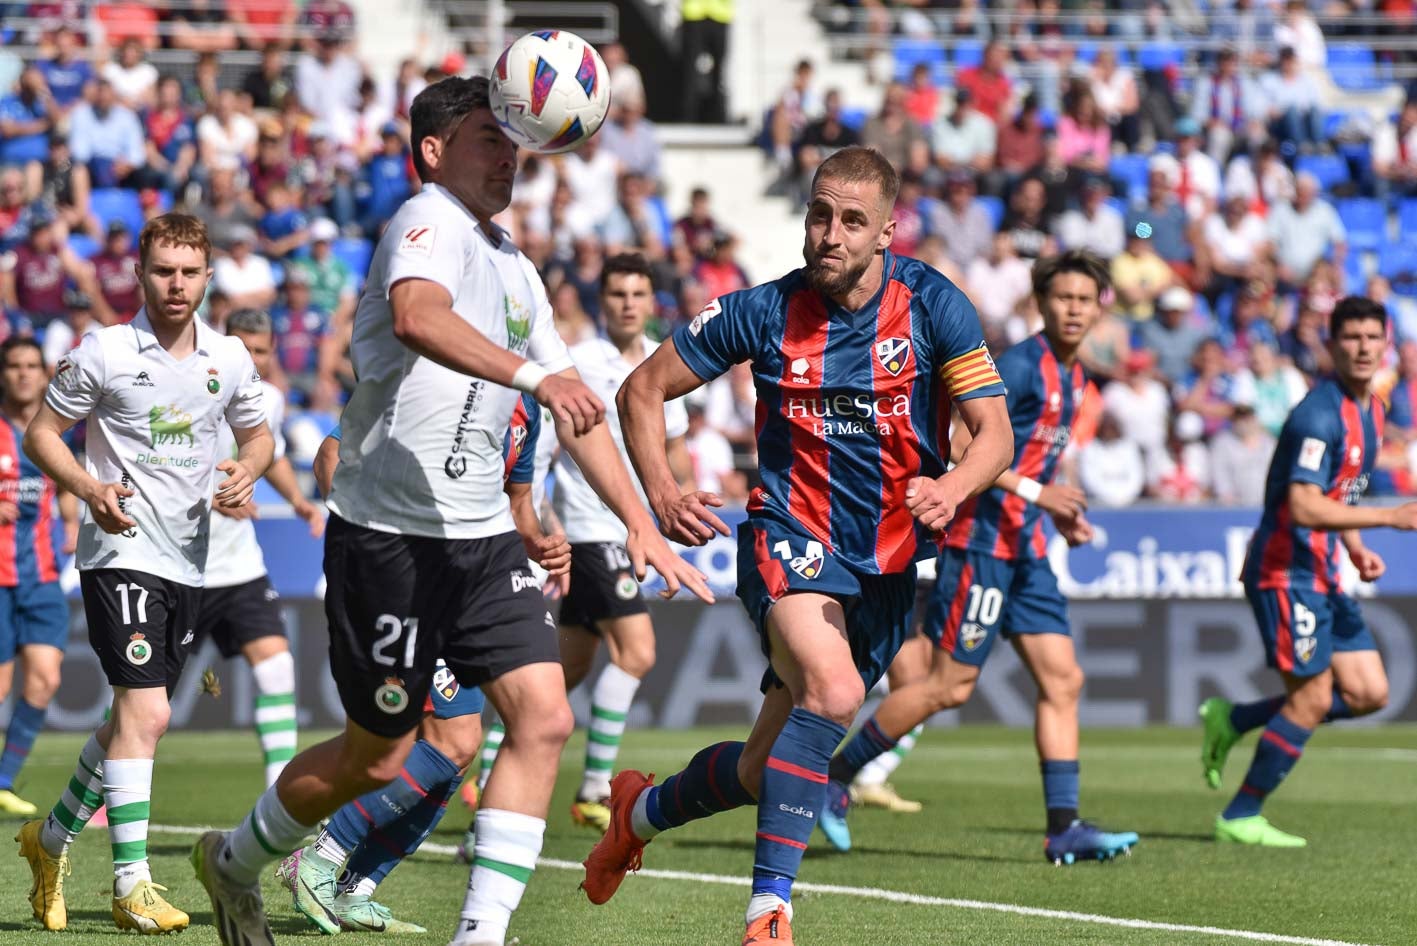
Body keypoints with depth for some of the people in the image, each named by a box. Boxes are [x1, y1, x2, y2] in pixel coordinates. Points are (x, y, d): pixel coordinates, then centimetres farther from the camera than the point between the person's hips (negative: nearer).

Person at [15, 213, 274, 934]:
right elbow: (42, 432, -1)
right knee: (145, 712, -17)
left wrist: (246, 471, -2)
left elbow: (257, 434, 21)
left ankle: (52, 837, 34)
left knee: (135, 718, 13)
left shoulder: (230, 359, 7)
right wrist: (89, 488, -18)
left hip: (189, 562, 6)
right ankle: (132, 888, -16)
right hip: (121, 554, -6)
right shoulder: (106, 352, -7)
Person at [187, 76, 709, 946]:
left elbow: (576, 412, 22)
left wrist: (642, 525, 15)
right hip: (390, 536, -8)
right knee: (378, 757, 3)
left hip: (482, 536, 8)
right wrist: (533, 374, -49)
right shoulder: (430, 224, -11)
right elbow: (417, 317, -36)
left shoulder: (514, 267, 16)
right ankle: (235, 859, 28)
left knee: (544, 717, -9)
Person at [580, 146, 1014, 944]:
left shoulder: (933, 306, -8)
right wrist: (661, 494, -11)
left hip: (889, 561, 3)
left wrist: (951, 488, -30)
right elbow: (643, 390, 3)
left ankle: (644, 810, 39)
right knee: (832, 691, -33)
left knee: (766, 771, 7)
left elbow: (996, 434, -9)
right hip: (792, 540, -3)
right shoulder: (765, 311, -8)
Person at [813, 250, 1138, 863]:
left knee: (1063, 680, 0)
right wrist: (1033, 491, -24)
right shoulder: (1021, 366, -14)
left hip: (1024, 548, 9)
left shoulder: (1070, 377, 15)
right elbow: (961, 445, -21)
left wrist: (1057, 513, 15)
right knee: (950, 686, -6)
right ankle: (834, 776, 8)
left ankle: (1063, 826, -1)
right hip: (981, 541, -9)